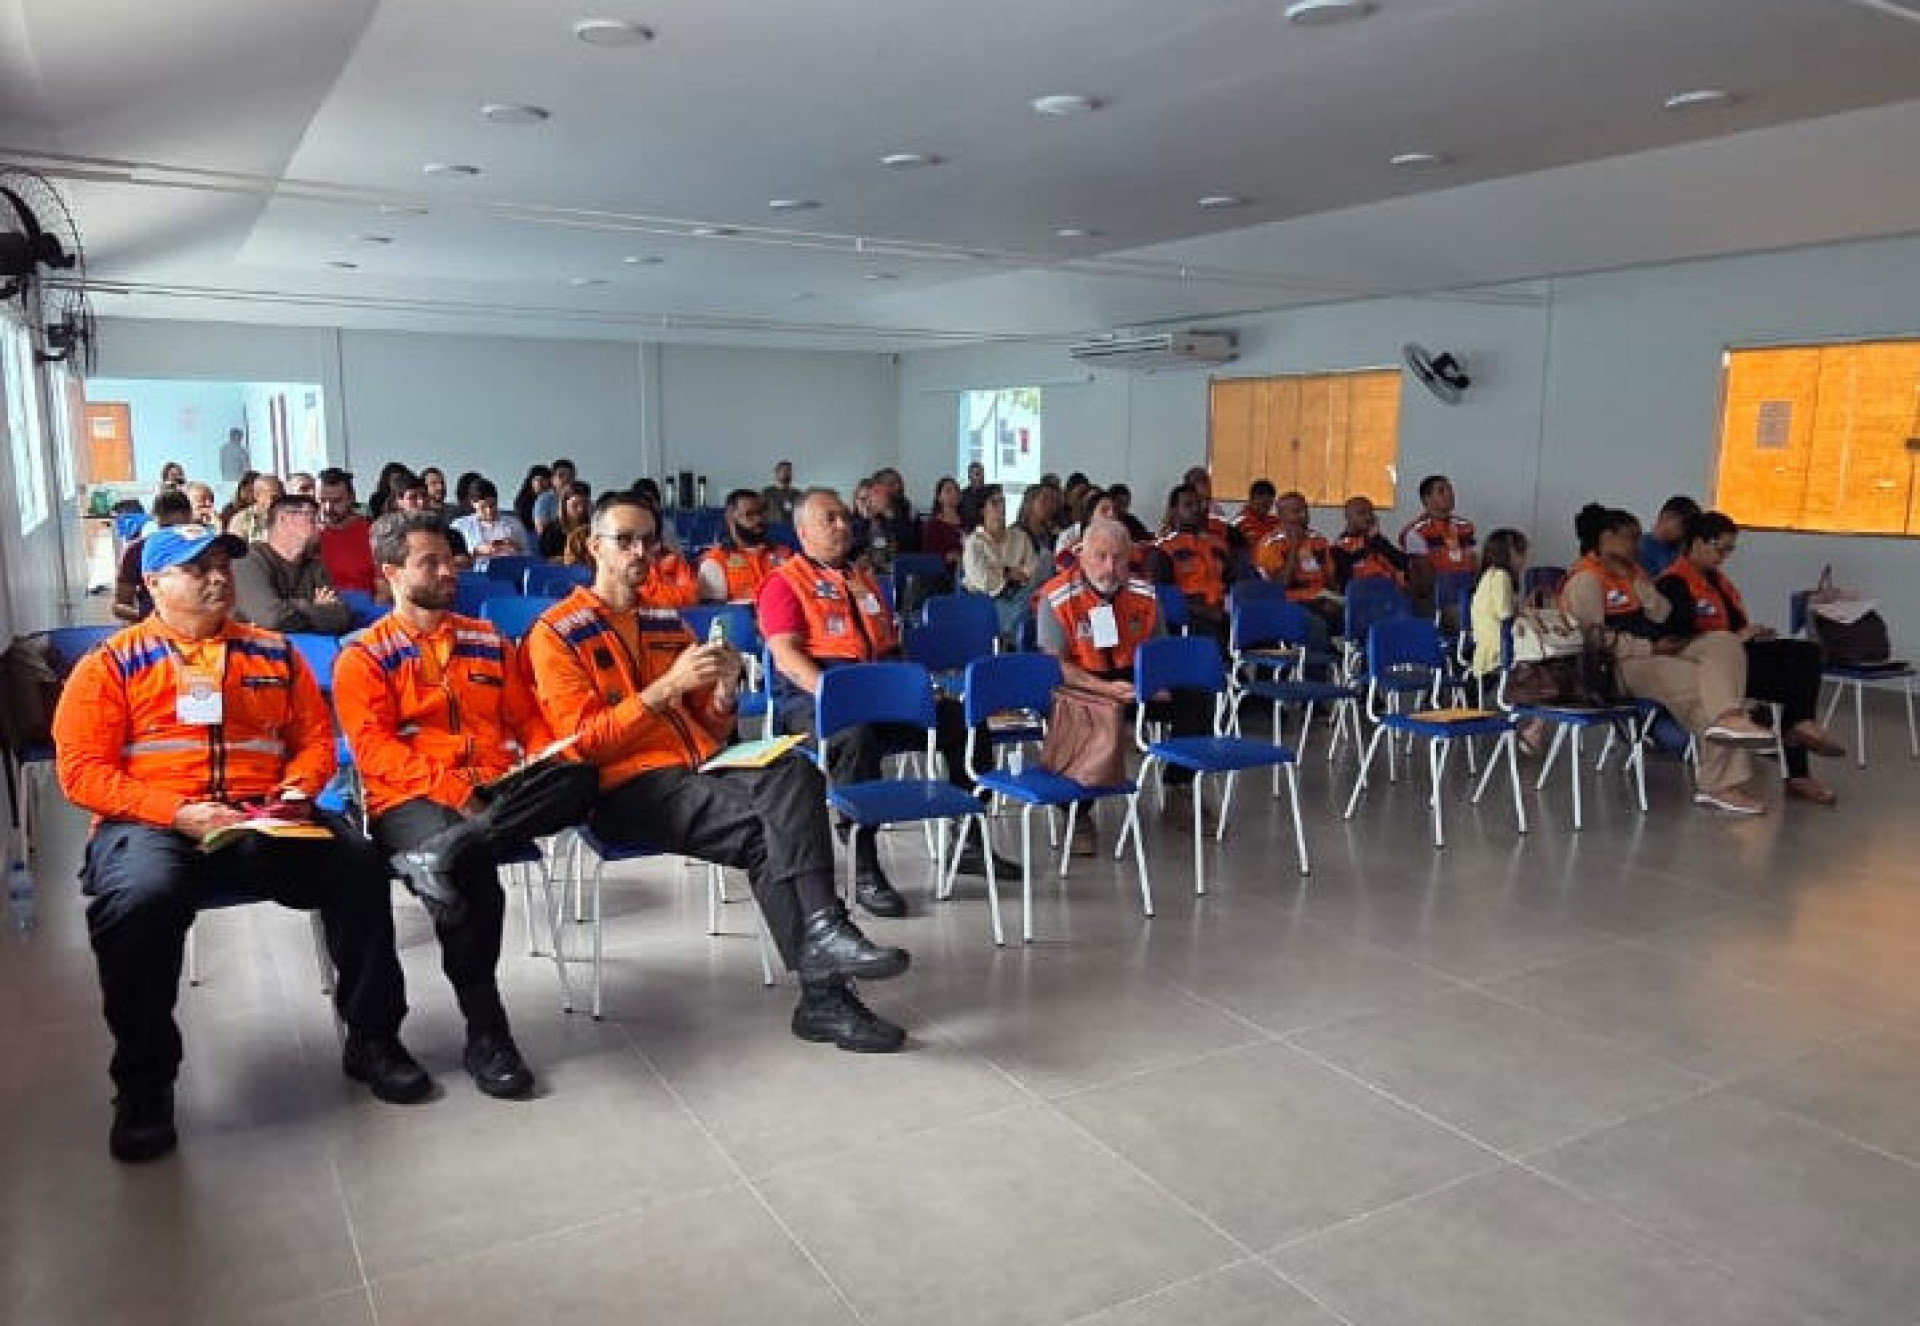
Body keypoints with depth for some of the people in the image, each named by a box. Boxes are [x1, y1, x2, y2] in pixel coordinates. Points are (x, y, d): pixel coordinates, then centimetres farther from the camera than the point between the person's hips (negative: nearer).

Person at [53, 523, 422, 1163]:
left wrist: (297, 790, -5)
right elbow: (81, 770, 0)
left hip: (267, 822, 2)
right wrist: (177, 813, -14)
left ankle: (372, 1038, -6)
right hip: (152, 823, -2)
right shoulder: (111, 664, 9)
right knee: (140, 898, -36)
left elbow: (316, 739, 18)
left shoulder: (274, 654, 18)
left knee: (357, 864, -24)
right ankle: (143, 1083, -13)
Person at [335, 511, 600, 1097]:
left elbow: (528, 719, 22)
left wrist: (552, 766, -1)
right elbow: (374, 748, -3)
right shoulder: (363, 657, 9)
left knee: (579, 779, -29)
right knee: (471, 876, -36)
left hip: (500, 789, 4)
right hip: (413, 798, -4)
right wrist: (448, 789, -19)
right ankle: (485, 1035, -21)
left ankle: (444, 853, -41)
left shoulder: (487, 642, 22)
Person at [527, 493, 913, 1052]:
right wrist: (667, 685, -17)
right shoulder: (556, 632, 3)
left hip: (699, 770, 5)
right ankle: (824, 995, -26)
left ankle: (822, 953, -31)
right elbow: (583, 740, -9)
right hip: (627, 788, -5)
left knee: (794, 772, -27)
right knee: (769, 830, -28)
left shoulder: (667, 621, 20)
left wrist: (724, 690, -2)